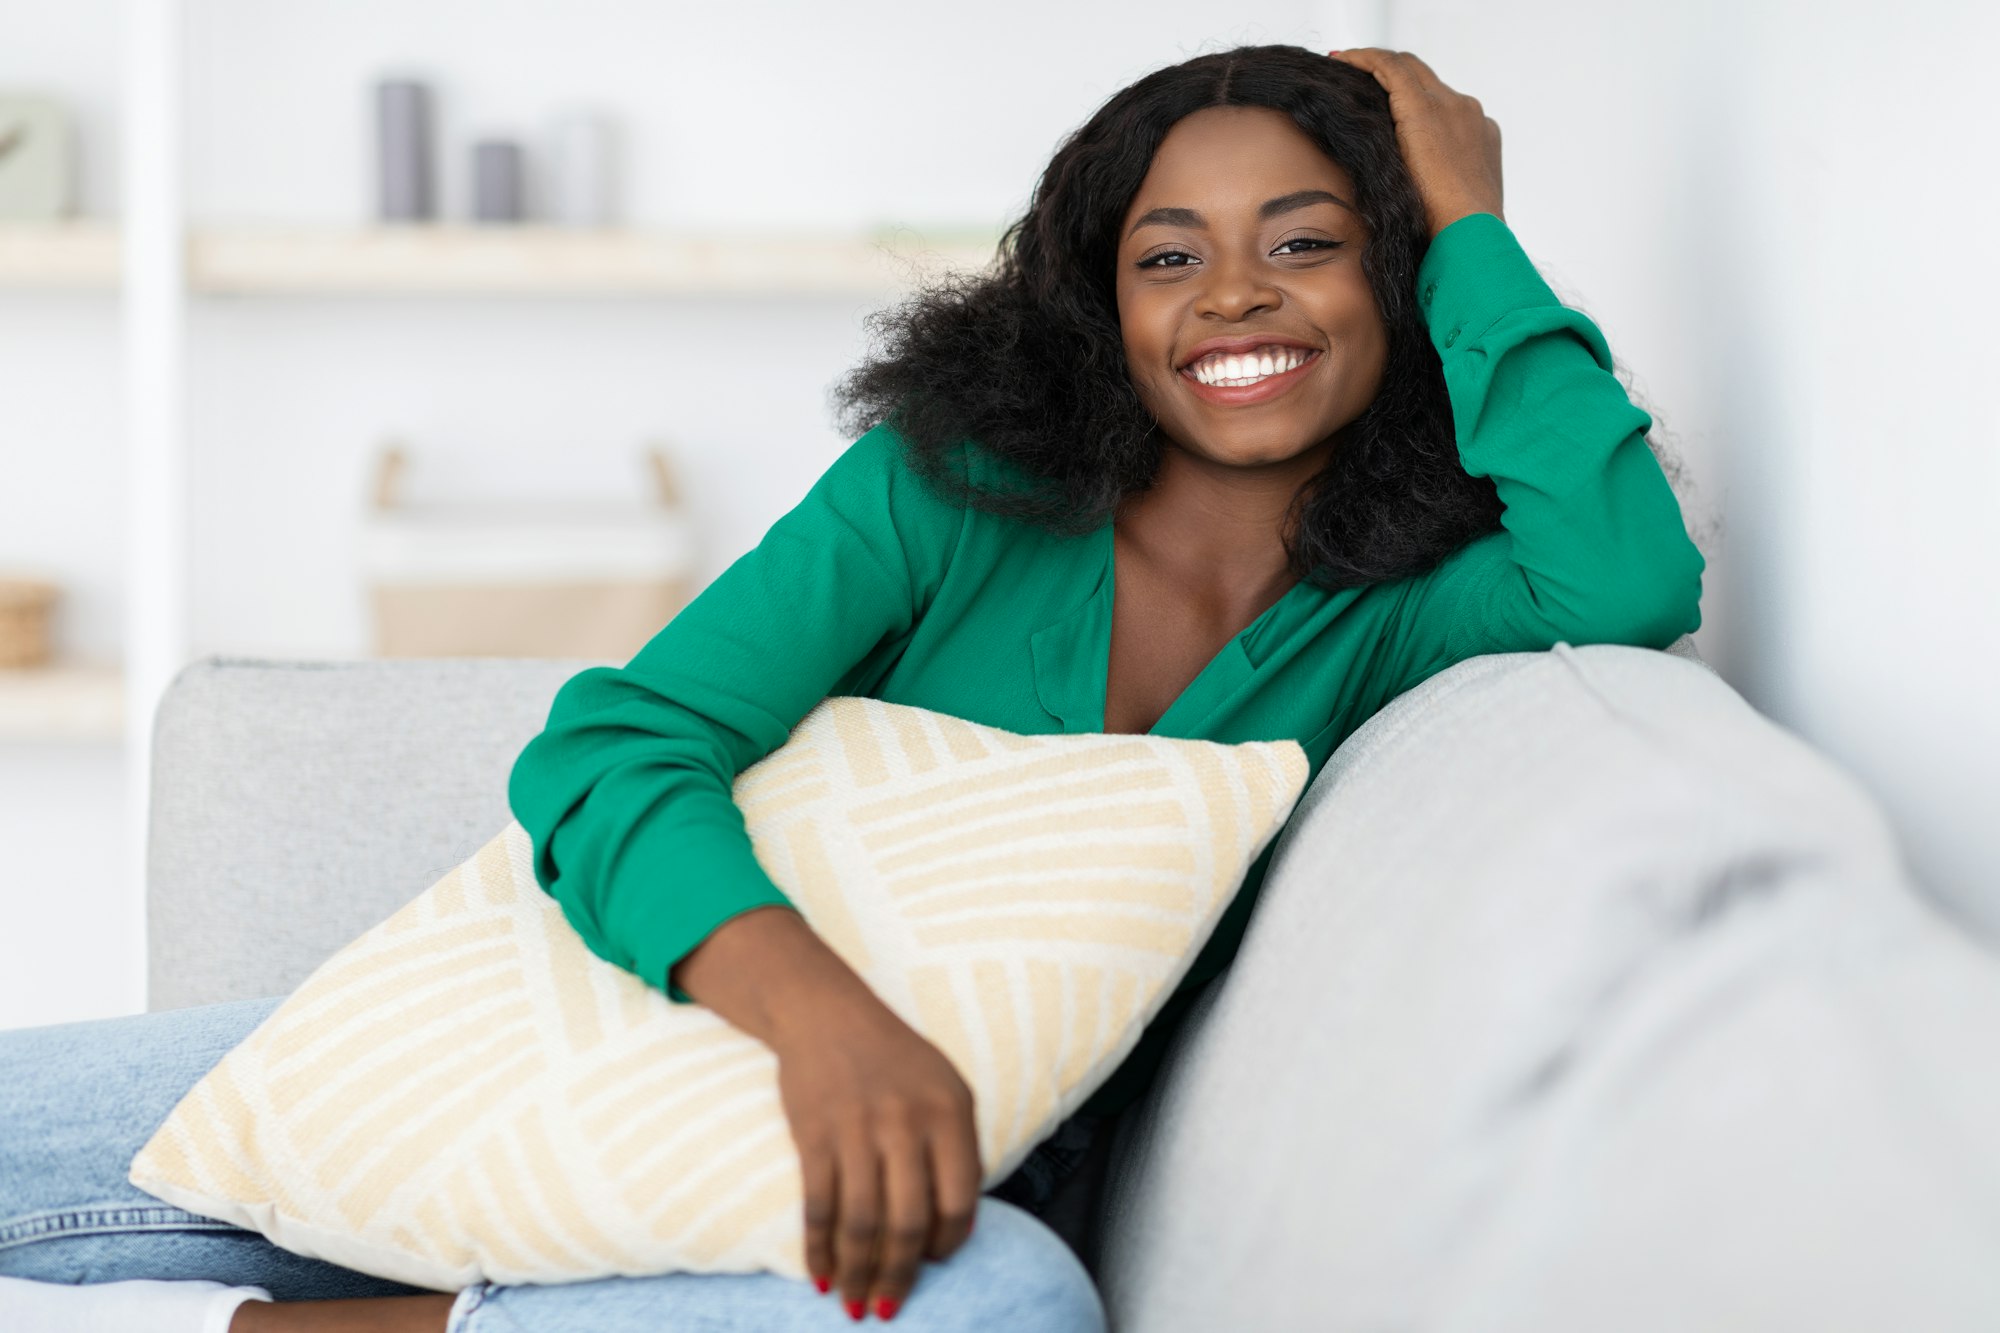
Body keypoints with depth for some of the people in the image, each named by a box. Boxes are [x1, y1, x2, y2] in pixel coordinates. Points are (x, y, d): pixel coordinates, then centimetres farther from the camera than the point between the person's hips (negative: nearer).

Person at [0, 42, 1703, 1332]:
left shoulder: (1388, 621, 3)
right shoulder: (956, 485, 0)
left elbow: (1631, 580, -19)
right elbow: (612, 746, -11)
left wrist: (1472, 227, -7)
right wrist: (814, 1003, -31)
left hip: (950, 1192, 1)